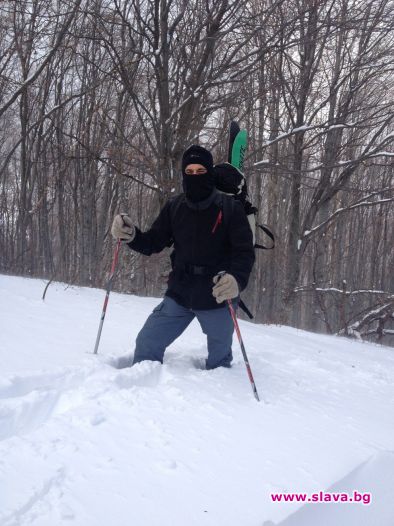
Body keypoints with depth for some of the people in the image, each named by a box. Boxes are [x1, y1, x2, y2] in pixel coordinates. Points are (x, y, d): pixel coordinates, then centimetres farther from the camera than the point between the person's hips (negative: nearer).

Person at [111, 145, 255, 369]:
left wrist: (237, 279, -35)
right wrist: (131, 235, -16)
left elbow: (245, 251, -14)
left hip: (218, 298, -2)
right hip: (179, 295, 3)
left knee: (219, 360, 15)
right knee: (147, 344, 2)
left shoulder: (230, 208, -10)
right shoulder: (174, 207, 0)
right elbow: (153, 243, 6)